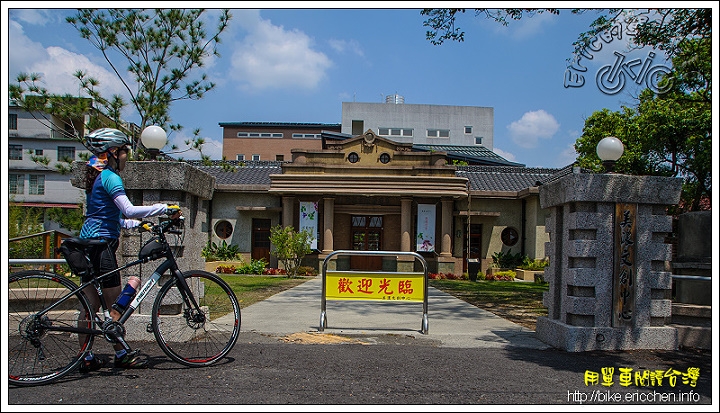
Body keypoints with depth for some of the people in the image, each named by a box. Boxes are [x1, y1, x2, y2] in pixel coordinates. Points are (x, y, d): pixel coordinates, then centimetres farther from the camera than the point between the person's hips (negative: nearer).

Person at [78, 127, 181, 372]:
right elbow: (130, 210, -24)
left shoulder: (97, 177, 17)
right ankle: (121, 354, 10)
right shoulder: (110, 177, -13)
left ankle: (86, 357, 16)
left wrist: (138, 224, 16)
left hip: (89, 242, 10)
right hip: (101, 243, -10)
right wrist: (166, 208, -20)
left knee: (91, 304, 11)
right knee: (114, 305, 0)